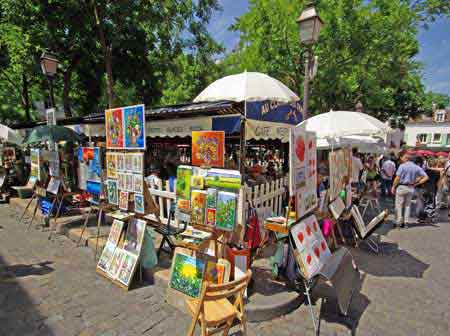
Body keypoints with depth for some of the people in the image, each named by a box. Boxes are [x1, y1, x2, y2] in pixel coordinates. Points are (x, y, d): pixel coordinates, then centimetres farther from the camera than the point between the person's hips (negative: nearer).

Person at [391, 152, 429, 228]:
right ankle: (406, 222, 17)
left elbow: (397, 178, -16)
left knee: (399, 205, 4)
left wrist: (393, 186, -6)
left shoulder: (402, 166, -12)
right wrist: (416, 184, 6)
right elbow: (426, 177, 3)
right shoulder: (416, 167, 4)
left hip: (402, 187, -5)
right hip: (411, 188, 5)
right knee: (408, 205, 15)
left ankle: (399, 222, 5)